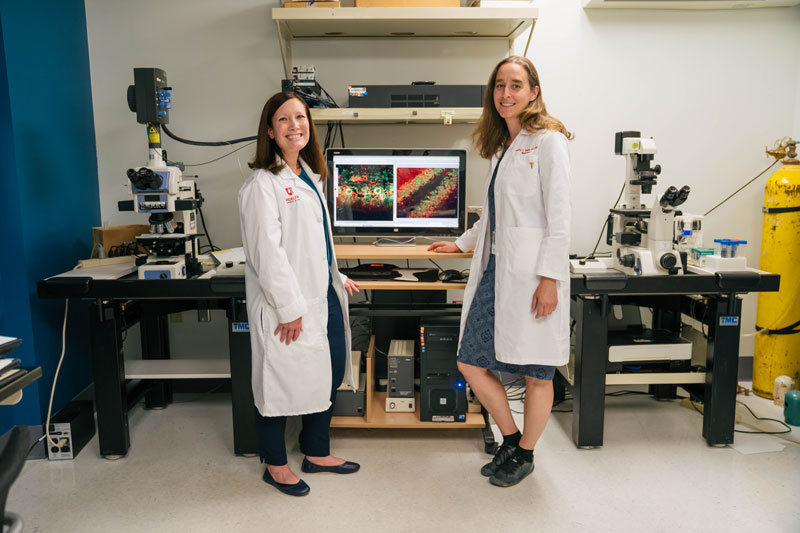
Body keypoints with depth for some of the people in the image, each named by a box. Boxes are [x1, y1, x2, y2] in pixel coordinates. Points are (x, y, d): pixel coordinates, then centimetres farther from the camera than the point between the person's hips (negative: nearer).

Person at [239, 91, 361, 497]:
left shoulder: (308, 175, 14)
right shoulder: (263, 183, -14)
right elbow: (266, 251, -20)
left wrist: (337, 277, 21)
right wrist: (289, 307, -20)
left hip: (324, 296, 9)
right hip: (289, 302, -9)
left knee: (331, 373, 15)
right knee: (279, 382, 5)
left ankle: (317, 452, 34)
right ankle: (275, 465, 26)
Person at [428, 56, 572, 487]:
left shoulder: (547, 141, -6)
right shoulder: (499, 146, 17)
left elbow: (558, 217, -12)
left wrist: (549, 278, -18)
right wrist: (462, 242, 35)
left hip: (531, 273, -8)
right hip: (495, 269, 8)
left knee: (536, 372, 5)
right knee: (470, 362, 9)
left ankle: (524, 455, 26)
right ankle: (510, 440, 29)